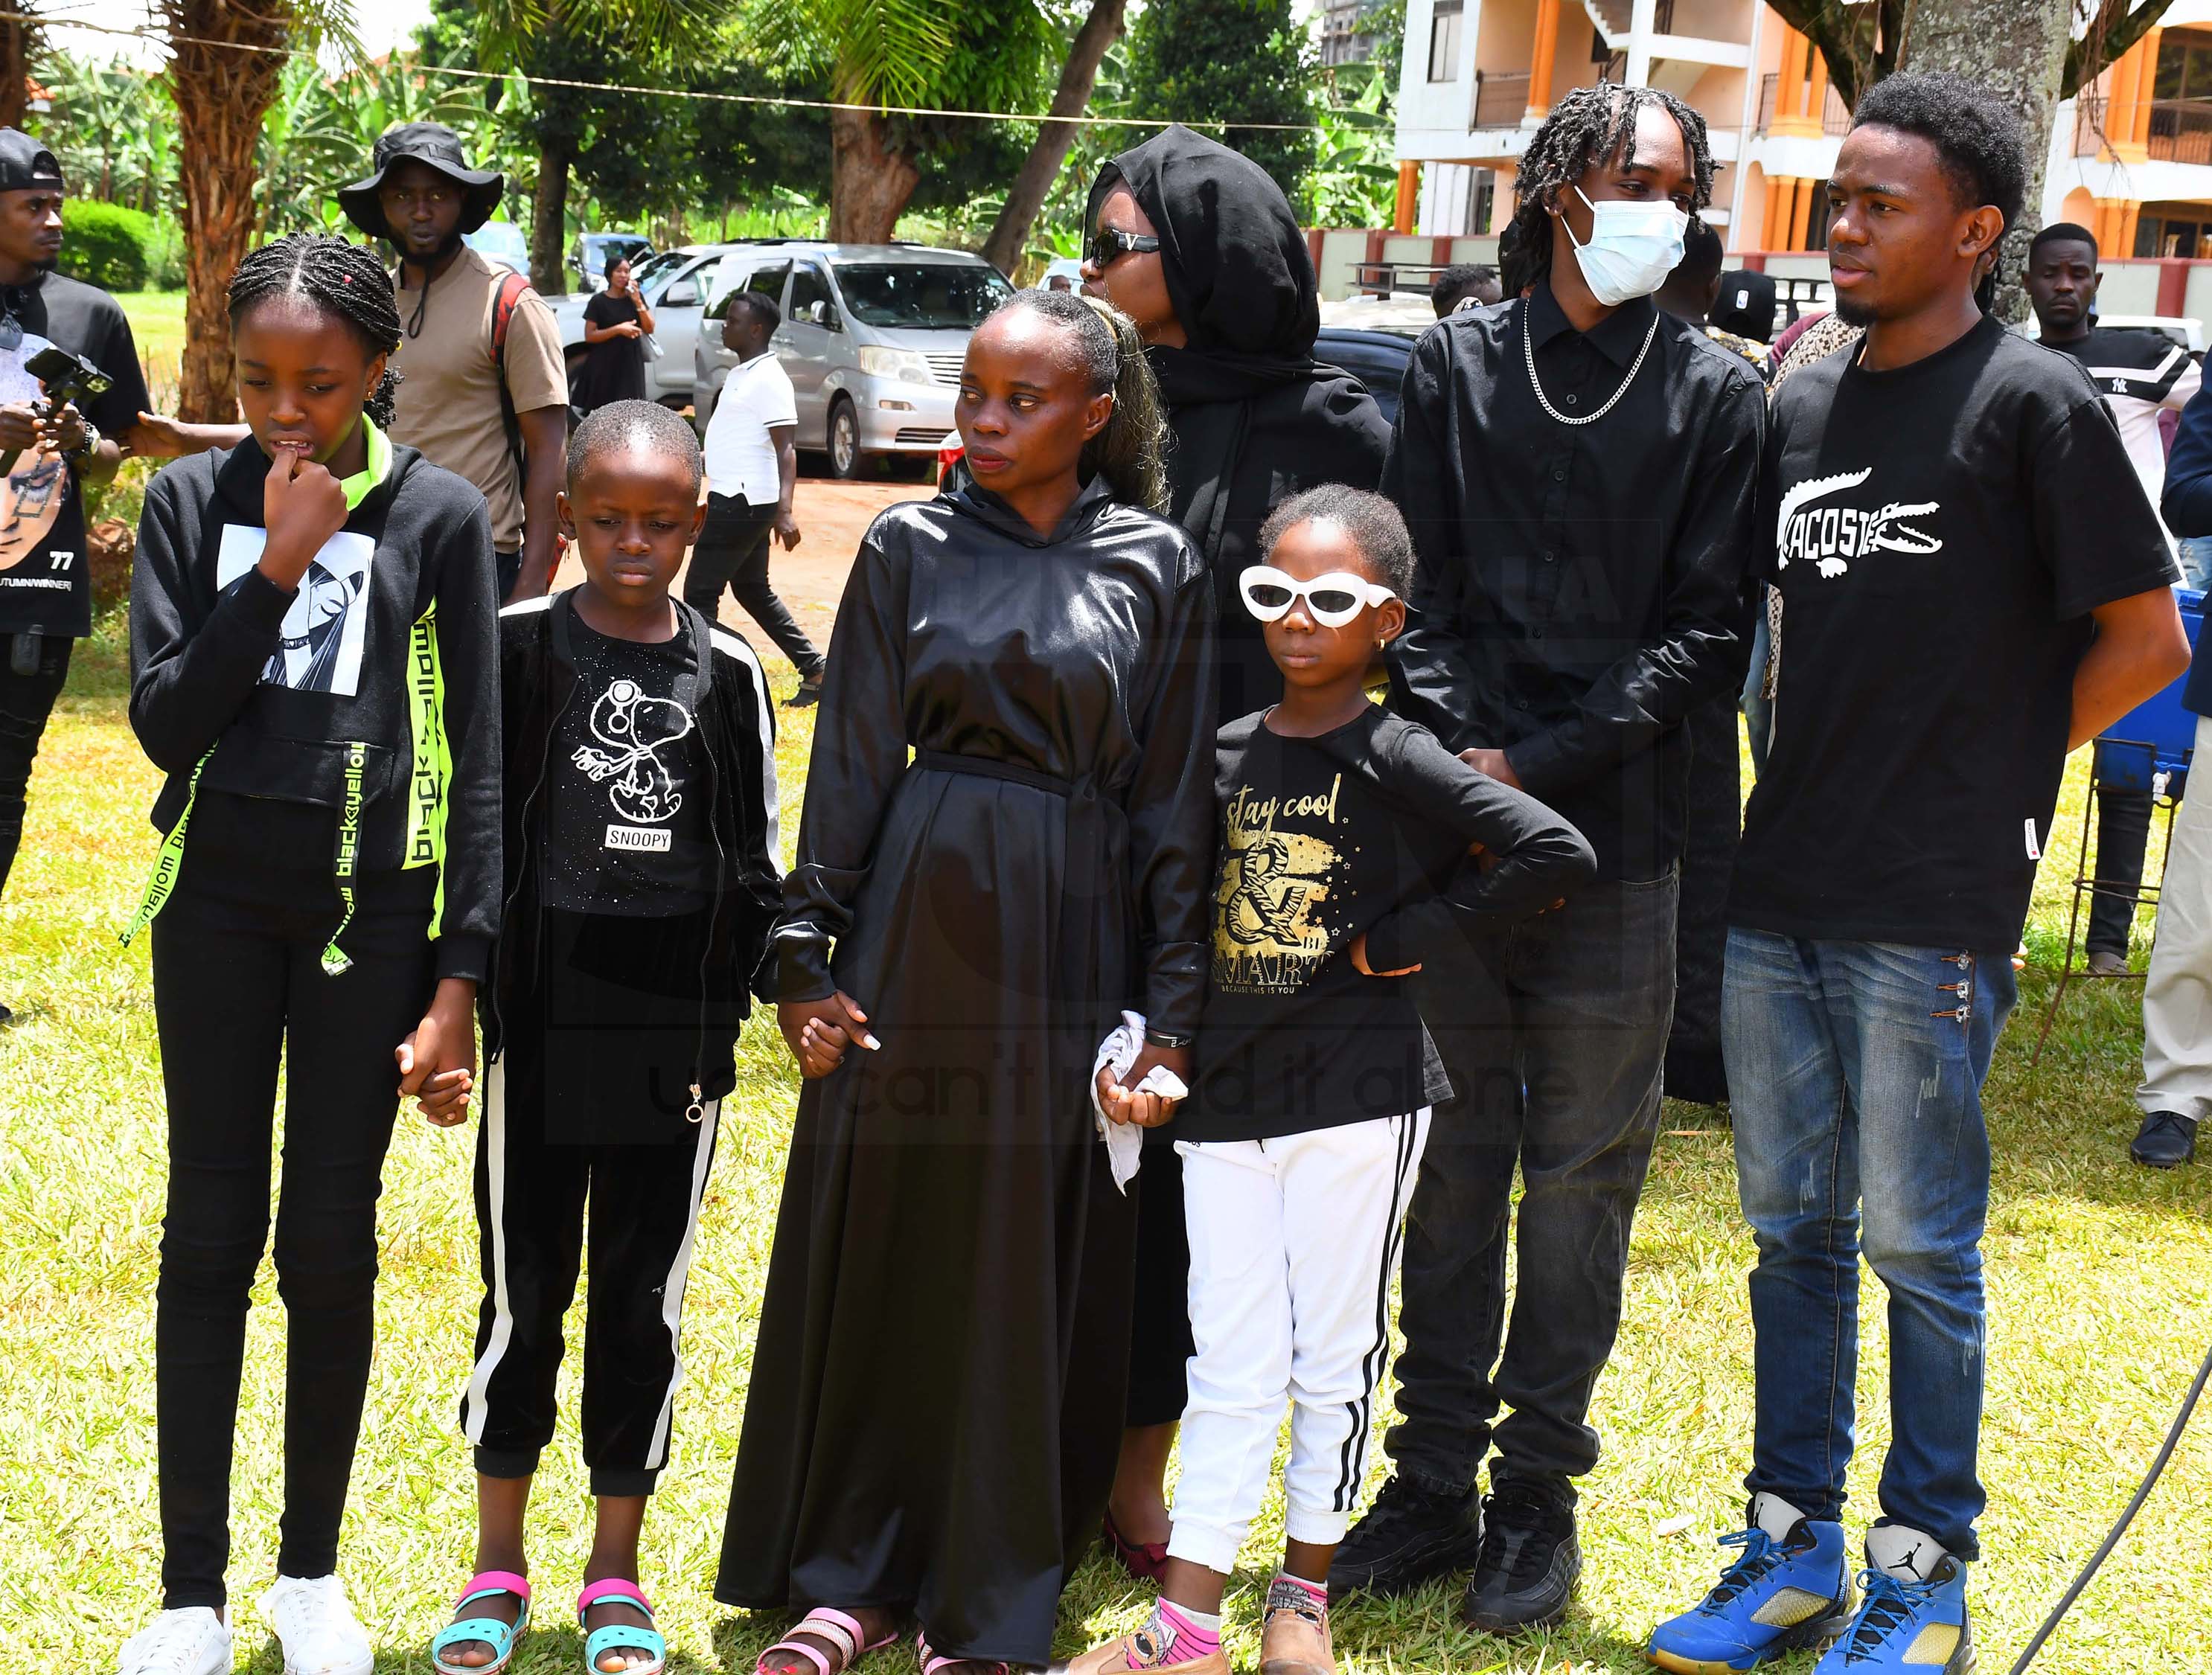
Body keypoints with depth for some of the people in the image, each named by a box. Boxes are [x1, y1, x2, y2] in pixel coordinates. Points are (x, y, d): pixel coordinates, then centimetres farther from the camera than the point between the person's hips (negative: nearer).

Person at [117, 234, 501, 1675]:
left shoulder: (438, 517, -3)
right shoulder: (193, 502, 2)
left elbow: (476, 765, -2)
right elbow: (165, 720, -6)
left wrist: (460, 981, -6)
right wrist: (279, 566, -15)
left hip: (371, 908, -1)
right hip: (218, 903, 1)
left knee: (332, 1242, 5)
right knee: (210, 1234, 5)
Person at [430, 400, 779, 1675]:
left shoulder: (730, 672, 3)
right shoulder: (518, 647, -1)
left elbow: (759, 853, 9)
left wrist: (759, 982, 1)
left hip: (676, 1030, 1)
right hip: (538, 1018, -1)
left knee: (646, 1298, 8)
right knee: (524, 1292, 6)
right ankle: (499, 1569, 21)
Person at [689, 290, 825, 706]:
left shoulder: (768, 379, -16)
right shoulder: (742, 374, 14)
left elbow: (786, 447, -22)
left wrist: (785, 510, -30)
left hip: (743, 503, -11)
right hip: (735, 498, 11)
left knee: (700, 592, -7)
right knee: (753, 590, 16)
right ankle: (813, 670, 19)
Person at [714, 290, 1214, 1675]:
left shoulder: (1159, 569, 1)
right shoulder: (911, 548, 3)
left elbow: (1174, 797, 1)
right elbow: (852, 762, 3)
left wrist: (1173, 1010, -3)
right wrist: (808, 953, -3)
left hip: (1075, 934, -1)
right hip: (921, 918, 1)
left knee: (1038, 1260, 4)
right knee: (883, 1235, 5)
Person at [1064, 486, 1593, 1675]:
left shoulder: (1392, 760, -9)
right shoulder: (1225, 754, 6)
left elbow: (1557, 853, -17)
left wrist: (1406, 934, -13)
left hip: (1357, 1095, -4)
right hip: (1225, 1091, 4)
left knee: (1333, 1352, 8)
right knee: (1229, 1362, 6)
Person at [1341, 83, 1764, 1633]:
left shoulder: (1717, 395, 3)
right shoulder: (1458, 365, 7)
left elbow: (1705, 632, -2)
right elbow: (1416, 589, 5)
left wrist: (1539, 768, -10)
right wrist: (1454, 753, -10)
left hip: (1611, 846, -1)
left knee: (1584, 1176, 5)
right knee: (1452, 1164, 9)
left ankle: (1539, 1491, 16)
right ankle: (1432, 1478, 19)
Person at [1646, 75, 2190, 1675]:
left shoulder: (2033, 401, -8)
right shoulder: (1803, 404, 11)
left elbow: (2148, 637, -7)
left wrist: (2001, 766, -2)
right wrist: (1808, 778, 11)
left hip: (1931, 913, -6)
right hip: (1779, 893, 6)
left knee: (1919, 1244, 2)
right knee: (1794, 1229, 13)